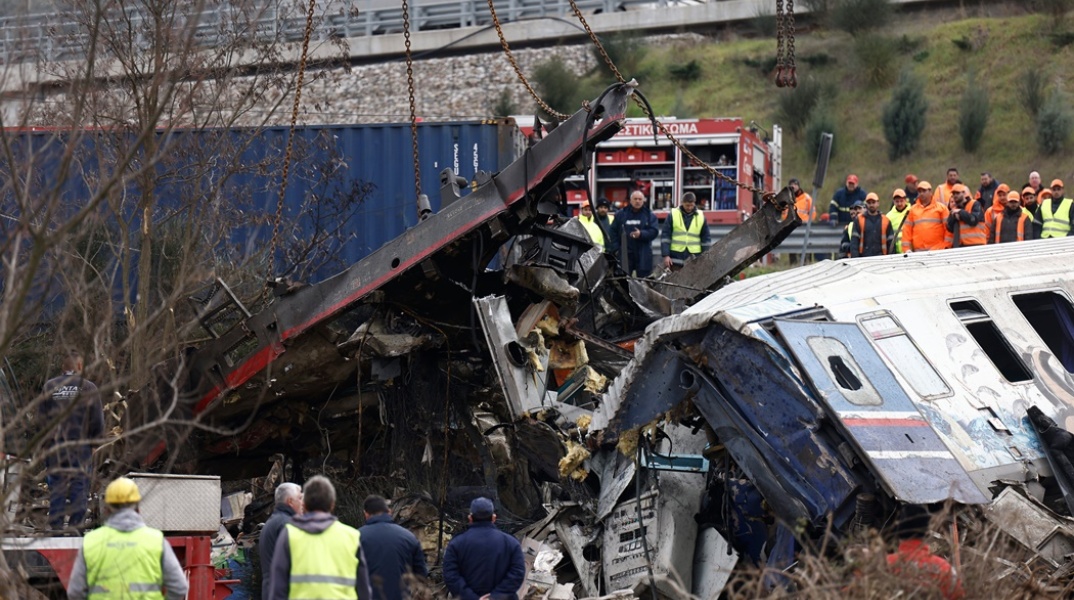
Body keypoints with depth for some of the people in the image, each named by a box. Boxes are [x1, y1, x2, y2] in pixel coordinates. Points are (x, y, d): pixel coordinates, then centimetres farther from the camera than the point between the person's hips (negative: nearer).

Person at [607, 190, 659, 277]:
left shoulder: (649, 215, 7)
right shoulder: (620, 215, 9)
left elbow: (654, 232, -3)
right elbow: (613, 232, 7)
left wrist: (641, 234, -19)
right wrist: (615, 249, -3)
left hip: (643, 256, 0)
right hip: (624, 254, 0)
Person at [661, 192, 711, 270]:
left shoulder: (701, 216, 6)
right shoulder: (672, 215, 0)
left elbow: (706, 239, 10)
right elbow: (665, 237, -1)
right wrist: (666, 255, -8)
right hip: (676, 257, -1)